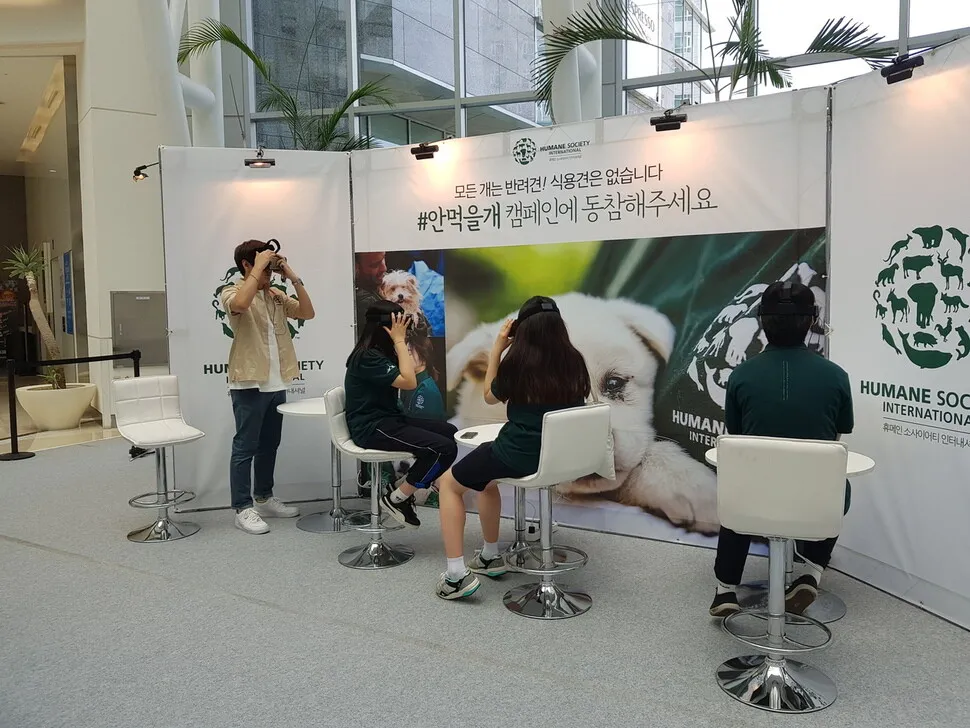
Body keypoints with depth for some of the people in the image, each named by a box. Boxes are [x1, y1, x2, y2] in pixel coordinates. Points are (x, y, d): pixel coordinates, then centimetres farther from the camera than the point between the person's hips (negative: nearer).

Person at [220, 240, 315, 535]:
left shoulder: (276, 296, 12)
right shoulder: (232, 293, -6)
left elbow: (307, 313, 5)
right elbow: (241, 304, -30)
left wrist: (293, 278, -1)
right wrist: (258, 268, -21)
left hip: (276, 383, 7)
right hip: (249, 384, -7)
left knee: (269, 445, 15)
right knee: (245, 447, -1)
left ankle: (264, 499, 27)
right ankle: (243, 509, 6)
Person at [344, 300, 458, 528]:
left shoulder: (381, 353, 13)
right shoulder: (367, 357, -18)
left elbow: (412, 372, 8)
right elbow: (409, 383, -24)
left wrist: (400, 343, 3)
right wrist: (399, 341, -19)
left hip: (388, 420, 10)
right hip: (372, 428, -10)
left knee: (450, 432, 4)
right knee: (445, 448, -20)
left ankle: (404, 485, 9)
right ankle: (396, 498, -4)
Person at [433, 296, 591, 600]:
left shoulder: (518, 362, -13)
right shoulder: (574, 362, 0)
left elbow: (490, 396, 6)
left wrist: (497, 348, 8)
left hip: (518, 455, -7)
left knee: (448, 483, 15)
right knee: (486, 477, 33)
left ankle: (457, 575, 8)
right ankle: (490, 557, 41)